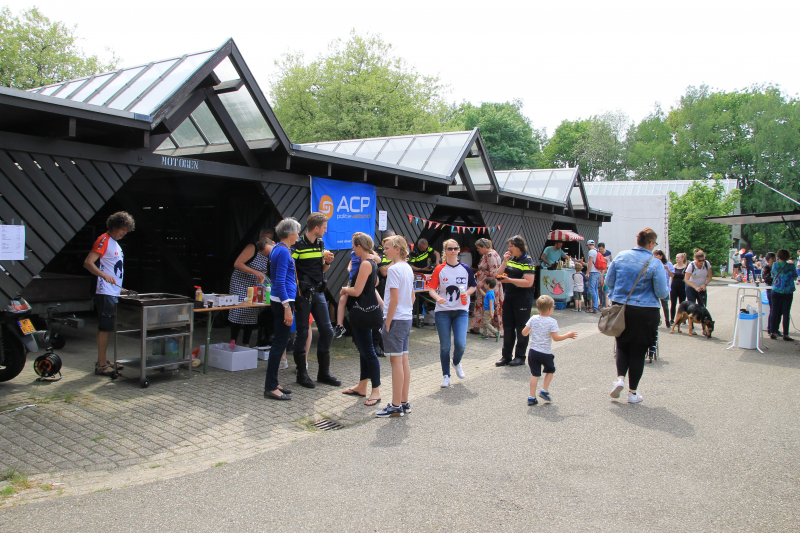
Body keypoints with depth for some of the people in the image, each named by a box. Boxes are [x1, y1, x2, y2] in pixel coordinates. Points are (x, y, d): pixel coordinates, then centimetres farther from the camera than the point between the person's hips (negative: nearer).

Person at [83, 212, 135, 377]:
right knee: (105, 328, -7)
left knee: (105, 328, 13)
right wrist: (104, 275, -33)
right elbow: (88, 262, -21)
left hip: (113, 293, 9)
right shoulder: (104, 240, -10)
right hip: (105, 293, -9)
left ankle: (102, 362, 20)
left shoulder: (115, 244, 18)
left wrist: (120, 289, 25)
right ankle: (101, 365, -3)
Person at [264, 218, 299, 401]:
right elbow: (280, 281, -20)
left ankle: (272, 384, 21)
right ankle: (270, 388, 0)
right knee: (279, 344, -5)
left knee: (280, 343, 14)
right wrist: (287, 308, -23)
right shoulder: (283, 251, -15)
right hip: (283, 301, -10)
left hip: (279, 301, 10)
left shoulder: (278, 249, 14)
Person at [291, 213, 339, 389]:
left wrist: (327, 262, -1)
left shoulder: (321, 244, 12)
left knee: (327, 331, 7)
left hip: (318, 292, 7)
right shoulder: (297, 245, -10)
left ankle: (324, 373, 19)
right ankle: (302, 374, 14)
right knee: (302, 333, 1)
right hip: (303, 293, -7)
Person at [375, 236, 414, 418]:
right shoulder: (408, 268, 13)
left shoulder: (394, 269, -14)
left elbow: (394, 299, -19)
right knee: (404, 360, 12)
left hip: (395, 320, -9)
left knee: (396, 361, -4)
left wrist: (387, 323, -14)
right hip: (407, 319, 9)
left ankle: (396, 406, 2)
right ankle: (404, 403, 19)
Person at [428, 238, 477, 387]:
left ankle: (456, 363, 24)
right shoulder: (439, 270, -2)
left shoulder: (466, 269, 3)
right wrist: (438, 298, -24)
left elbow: (473, 286, 14)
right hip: (443, 312, -1)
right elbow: (432, 289, -3)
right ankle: (446, 376, 19)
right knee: (445, 346, 2)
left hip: (461, 311, 1)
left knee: (460, 344, -10)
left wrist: (467, 293, -7)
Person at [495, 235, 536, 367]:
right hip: (509, 297, 7)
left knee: (521, 328, 2)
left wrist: (510, 280, -23)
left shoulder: (527, 261, -10)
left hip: (523, 298, -7)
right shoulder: (510, 259, 12)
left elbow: (528, 282, -20)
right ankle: (506, 356, 15)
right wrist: (505, 262, -4)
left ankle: (520, 356, 12)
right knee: (508, 327, 8)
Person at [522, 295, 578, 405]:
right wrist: (568, 335, -3)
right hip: (545, 353, -3)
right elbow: (555, 338, -15)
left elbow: (524, 333, 0)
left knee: (535, 374, 9)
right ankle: (544, 390, 14)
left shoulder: (533, 319, -1)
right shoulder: (552, 322, -12)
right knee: (550, 370, 22)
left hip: (533, 351, 4)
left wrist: (529, 332, 22)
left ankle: (532, 397, 7)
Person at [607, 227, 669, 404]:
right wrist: (666, 290, 14)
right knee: (638, 351, 9)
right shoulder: (655, 263, -11)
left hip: (620, 308, 3)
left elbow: (609, 281, 6)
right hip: (645, 312, -2)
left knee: (622, 346, 20)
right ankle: (633, 392, 16)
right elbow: (662, 293, -9)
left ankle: (620, 378, -1)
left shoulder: (620, 256, -1)